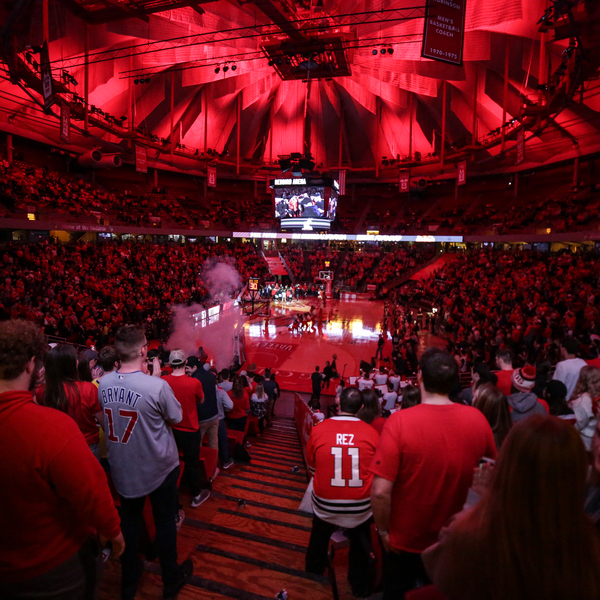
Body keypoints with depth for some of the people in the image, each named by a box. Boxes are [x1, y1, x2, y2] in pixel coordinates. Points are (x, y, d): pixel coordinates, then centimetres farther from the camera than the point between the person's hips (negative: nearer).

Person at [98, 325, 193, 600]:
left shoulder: (103, 384, -13)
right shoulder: (157, 386, -30)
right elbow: (176, 417, -12)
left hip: (122, 469, 4)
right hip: (159, 468, -4)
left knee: (128, 523, 24)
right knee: (165, 523, 18)